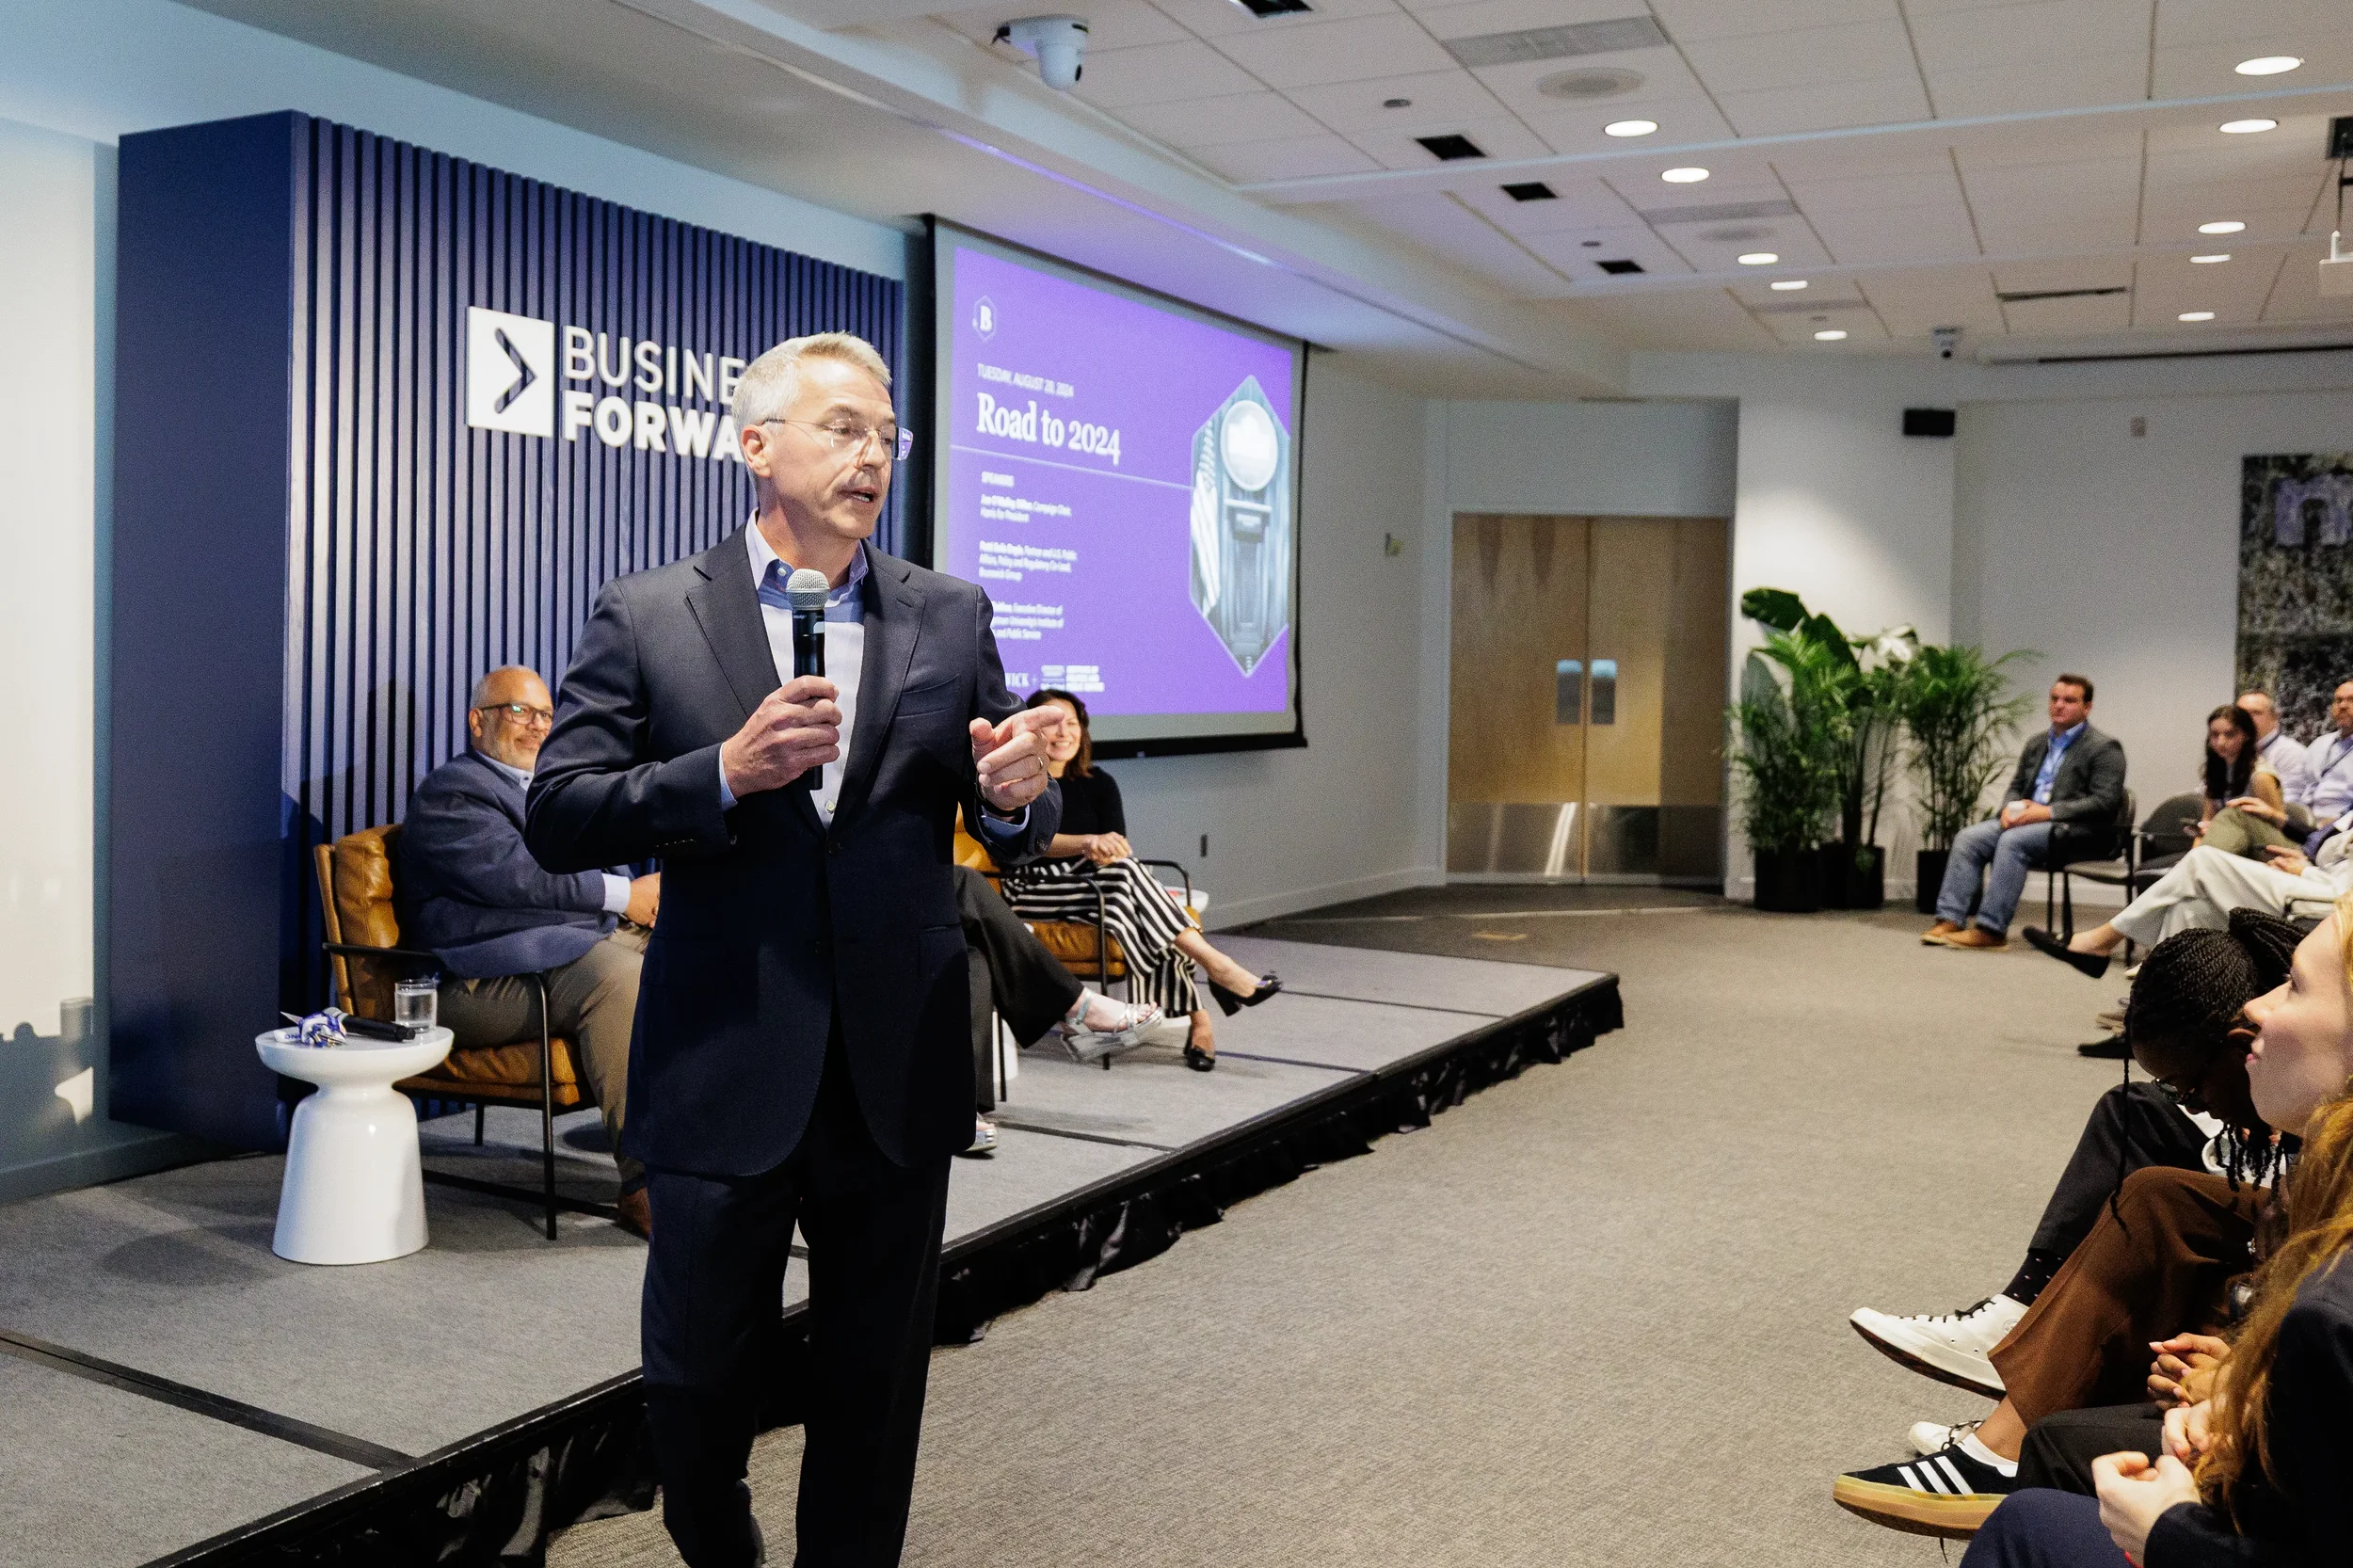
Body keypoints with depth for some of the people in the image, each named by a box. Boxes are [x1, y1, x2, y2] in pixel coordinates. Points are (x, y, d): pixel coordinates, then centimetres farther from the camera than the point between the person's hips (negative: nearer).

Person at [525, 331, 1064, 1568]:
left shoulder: (951, 618, 6)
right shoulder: (647, 616, -1)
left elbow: (1014, 826, 8)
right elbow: (557, 820, -6)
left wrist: (1015, 799, -16)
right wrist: (726, 773, -20)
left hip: (896, 1077, 2)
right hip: (723, 1073, -2)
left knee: (874, 1391, 14)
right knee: (695, 1383, 10)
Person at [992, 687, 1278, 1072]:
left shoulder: (1098, 783, 13)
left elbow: (1118, 845, 0)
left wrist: (1109, 851, -25)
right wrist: (1087, 842, -36)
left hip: (1097, 885, 4)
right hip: (1034, 892, -4)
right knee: (1121, 874, -31)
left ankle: (1197, 1017, -35)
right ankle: (1217, 968, -36)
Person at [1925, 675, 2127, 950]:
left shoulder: (2104, 748, -1)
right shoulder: (2036, 744, 22)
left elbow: (2105, 802, -11)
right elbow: (2016, 786, 25)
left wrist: (2048, 812, -18)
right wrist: (2010, 808, -1)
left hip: (2073, 828, -7)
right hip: (2025, 819, 7)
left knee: (2012, 841, -33)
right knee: (1968, 838, -16)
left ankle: (1991, 929, -32)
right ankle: (1950, 921, -23)